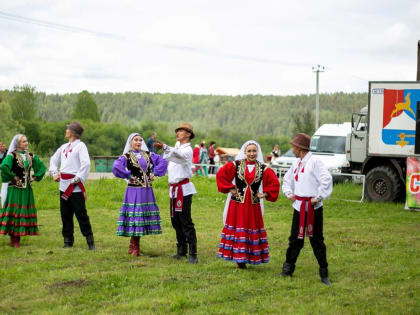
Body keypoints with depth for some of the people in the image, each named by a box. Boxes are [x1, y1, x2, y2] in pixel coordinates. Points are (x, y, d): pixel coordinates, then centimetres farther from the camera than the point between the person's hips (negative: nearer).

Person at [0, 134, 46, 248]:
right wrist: (12, 177, -17)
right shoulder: (12, 155, -8)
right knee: (14, 212, -5)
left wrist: (35, 177, 6)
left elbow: (42, 166, 18)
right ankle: (13, 238, 1)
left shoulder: (31, 156, 9)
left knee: (25, 212, 7)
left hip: (27, 188, 6)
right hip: (15, 189, -6)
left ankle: (18, 238, 15)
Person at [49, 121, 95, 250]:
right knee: (65, 214, 9)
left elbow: (86, 164, -17)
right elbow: (54, 159, 28)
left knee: (81, 214, -5)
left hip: (75, 187, -7)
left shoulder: (80, 146, -6)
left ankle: (90, 240, 2)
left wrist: (78, 178, -16)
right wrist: (54, 173, 13)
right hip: (63, 186, 7)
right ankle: (68, 240, 17)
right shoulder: (64, 147, 15)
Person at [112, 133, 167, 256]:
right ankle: (134, 247, 4)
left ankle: (133, 246, 18)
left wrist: (154, 172, 1)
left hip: (147, 190, 5)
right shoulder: (126, 156, -4)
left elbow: (163, 161, 11)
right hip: (134, 190, -5)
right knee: (134, 216, -5)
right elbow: (116, 167, -21)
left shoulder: (148, 154, 10)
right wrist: (128, 176, -15)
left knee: (144, 216, 7)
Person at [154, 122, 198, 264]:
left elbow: (177, 154, -34)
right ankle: (181, 250, 23)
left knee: (186, 222, -10)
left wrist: (164, 147, -50)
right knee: (175, 221, 13)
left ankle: (193, 254, -9)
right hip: (173, 189, 9)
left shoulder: (187, 150, -12)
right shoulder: (177, 146, 14)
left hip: (183, 189, -9)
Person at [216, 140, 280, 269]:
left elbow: (274, 183, 7)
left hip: (253, 205, 2)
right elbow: (221, 174, 1)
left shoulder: (263, 169, 1)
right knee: (237, 231, 0)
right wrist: (230, 188, -2)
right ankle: (238, 258, 8)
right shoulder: (236, 165, -2)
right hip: (237, 204, -2)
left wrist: (264, 194, -1)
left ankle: (247, 257, 14)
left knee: (253, 231, 4)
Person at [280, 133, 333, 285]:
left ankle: (324, 273, 8)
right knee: (295, 239, 11)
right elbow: (287, 180, 27)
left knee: (316, 240, 0)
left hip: (313, 207, -6)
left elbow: (327, 179, -19)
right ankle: (288, 268, 20)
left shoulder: (315, 161, -11)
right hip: (299, 206, 6)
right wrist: (289, 193, 11)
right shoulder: (296, 163, 12)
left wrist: (319, 197, -16)